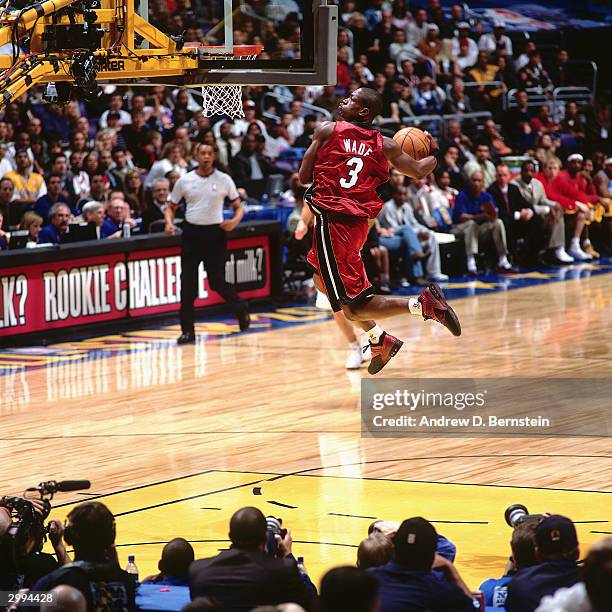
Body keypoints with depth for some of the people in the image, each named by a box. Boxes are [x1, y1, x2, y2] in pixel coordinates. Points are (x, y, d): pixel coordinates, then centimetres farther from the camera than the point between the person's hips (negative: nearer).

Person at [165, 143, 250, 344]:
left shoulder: (224, 180, 0)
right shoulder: (184, 181, 3)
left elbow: (238, 206, 7)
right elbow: (171, 206, 12)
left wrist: (235, 221, -14)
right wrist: (169, 222, -8)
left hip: (215, 233, -2)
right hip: (191, 233, 2)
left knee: (217, 282, -1)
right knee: (187, 285, -4)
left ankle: (241, 309, 29)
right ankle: (187, 331, 2)